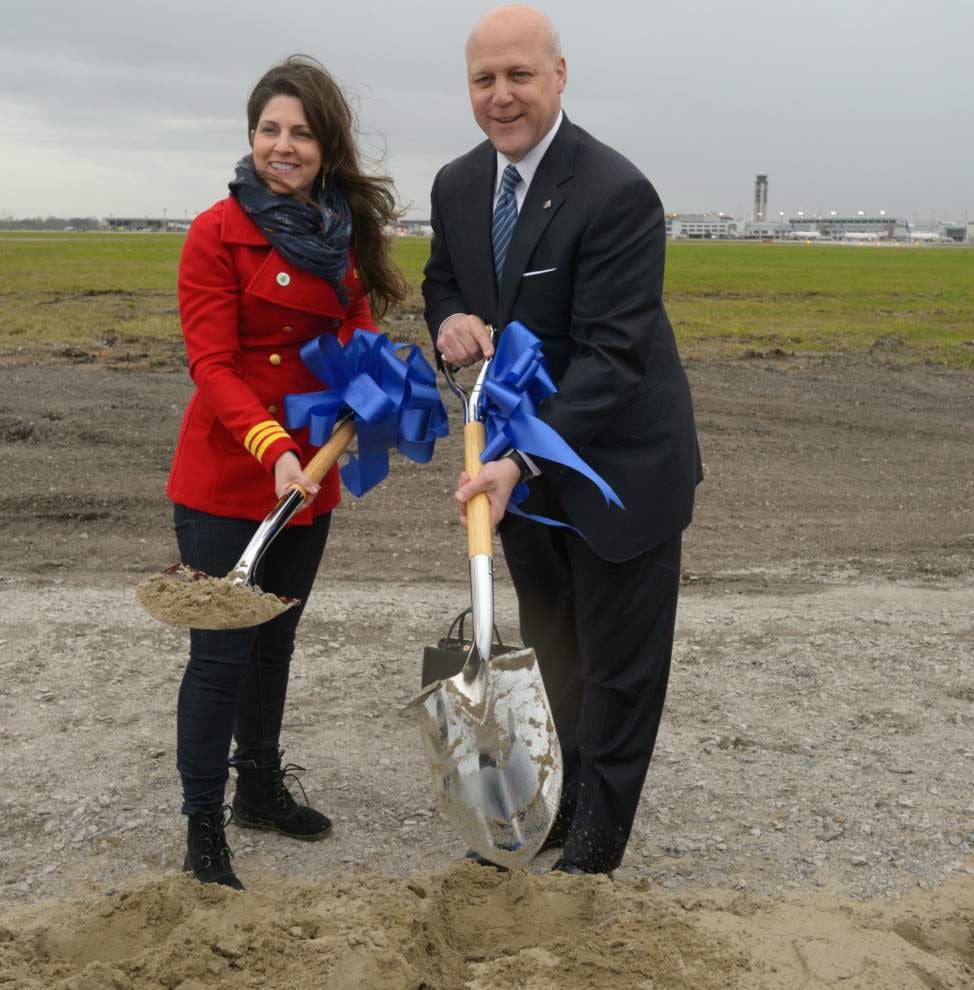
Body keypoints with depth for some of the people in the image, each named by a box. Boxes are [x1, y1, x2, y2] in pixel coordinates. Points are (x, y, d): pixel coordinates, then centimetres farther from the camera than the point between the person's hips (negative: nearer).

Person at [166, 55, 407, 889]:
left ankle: (260, 788, 37)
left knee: (276, 638, 19)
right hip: (227, 476, -6)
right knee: (222, 650, -1)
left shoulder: (347, 229, 5)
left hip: (310, 473, 6)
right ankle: (203, 829, 13)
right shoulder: (219, 233, -13)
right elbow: (212, 363, -18)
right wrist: (272, 450, -31)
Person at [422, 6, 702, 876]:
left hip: (617, 463, -6)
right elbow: (442, 277, 17)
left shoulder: (617, 194, -23)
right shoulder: (457, 186, 0)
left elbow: (610, 355, -27)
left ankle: (594, 847, 23)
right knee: (552, 651, 20)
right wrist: (450, 318, -8)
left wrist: (520, 460, -36)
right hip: (523, 459, 7)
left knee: (618, 664, 7)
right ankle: (558, 804, 38)